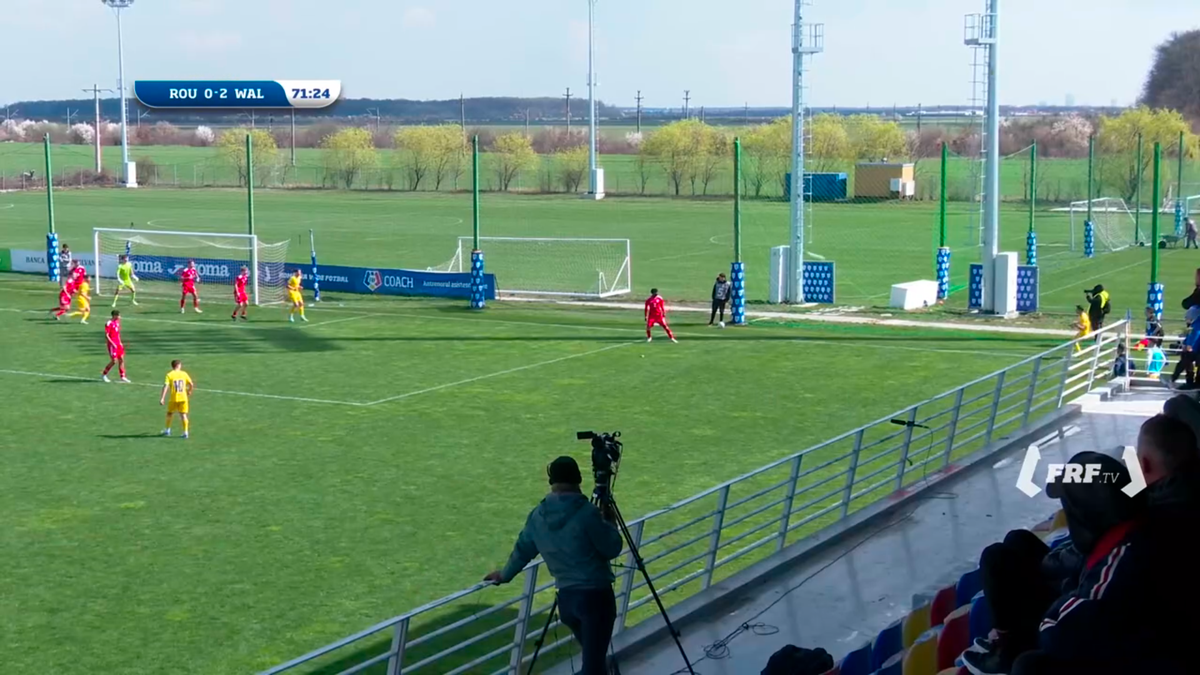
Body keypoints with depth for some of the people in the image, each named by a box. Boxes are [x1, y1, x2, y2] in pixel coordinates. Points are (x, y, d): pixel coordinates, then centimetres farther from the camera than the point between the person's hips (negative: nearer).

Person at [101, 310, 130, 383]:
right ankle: (104, 374, 10)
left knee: (121, 360, 6)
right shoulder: (108, 323, -16)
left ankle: (122, 377, 12)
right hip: (112, 345, -8)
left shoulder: (117, 322, 9)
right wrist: (113, 344, -20)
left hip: (118, 344, 8)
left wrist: (120, 342, 14)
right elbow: (106, 335, -17)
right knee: (114, 361, -6)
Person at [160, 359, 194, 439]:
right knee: (183, 414, 4)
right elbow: (191, 384, 4)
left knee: (170, 413, 19)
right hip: (183, 398, 1)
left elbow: (166, 386, -15)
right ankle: (185, 432, -3)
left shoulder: (169, 375, -5)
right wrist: (189, 391, 25)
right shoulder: (184, 374, 1)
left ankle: (167, 430, 29)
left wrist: (162, 398, -17)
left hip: (174, 398, -1)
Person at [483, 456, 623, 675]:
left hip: (566, 597, 6)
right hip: (595, 595, -6)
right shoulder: (587, 512, -15)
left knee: (593, 657, 24)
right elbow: (611, 549, -9)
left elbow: (522, 550, 18)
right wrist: (608, 522, 9)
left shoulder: (538, 515, 4)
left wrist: (504, 575, 35)